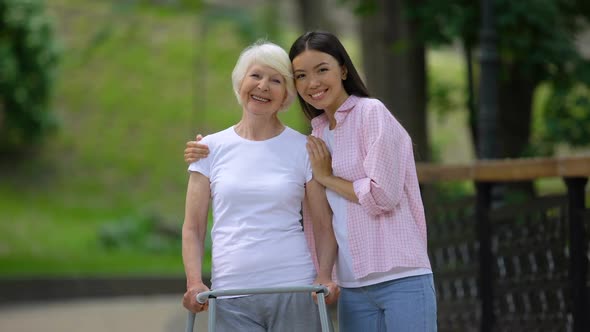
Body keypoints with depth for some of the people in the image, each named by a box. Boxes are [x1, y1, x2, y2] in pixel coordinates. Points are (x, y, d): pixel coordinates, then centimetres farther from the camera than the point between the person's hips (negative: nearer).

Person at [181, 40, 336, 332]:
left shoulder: (303, 149, 6)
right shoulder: (212, 148, 9)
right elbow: (193, 228, 9)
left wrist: (325, 275, -10)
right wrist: (194, 282, -6)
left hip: (295, 288, -1)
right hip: (230, 295, 1)